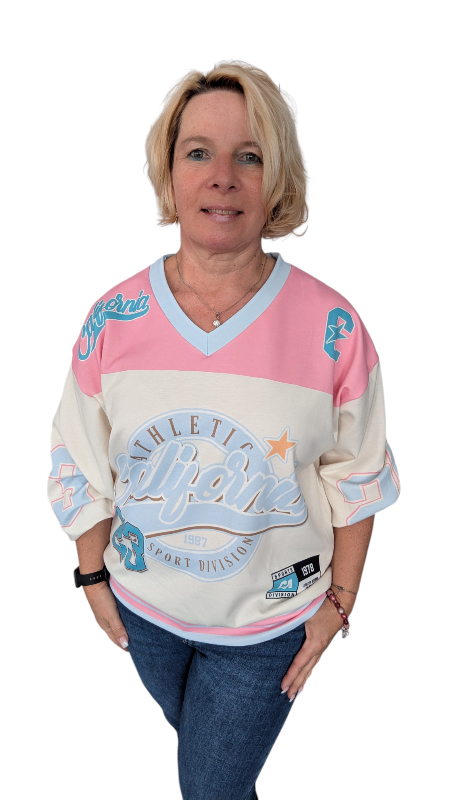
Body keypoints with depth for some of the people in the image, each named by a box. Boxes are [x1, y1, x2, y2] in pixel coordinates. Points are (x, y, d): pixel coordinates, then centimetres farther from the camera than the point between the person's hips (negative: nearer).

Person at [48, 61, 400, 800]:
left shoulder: (333, 328, -21)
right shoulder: (113, 320, -15)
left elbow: (355, 479, -9)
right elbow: (81, 465, -3)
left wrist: (339, 601, -3)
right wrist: (93, 577, 2)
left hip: (267, 622, -3)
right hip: (144, 606, 4)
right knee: (187, 728, 32)